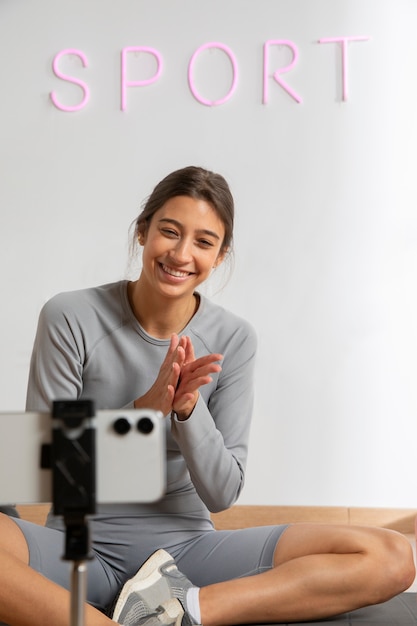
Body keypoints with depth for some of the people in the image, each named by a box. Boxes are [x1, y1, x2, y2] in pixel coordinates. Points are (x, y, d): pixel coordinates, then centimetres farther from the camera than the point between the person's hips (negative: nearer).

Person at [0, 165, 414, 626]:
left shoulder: (232, 340, 0)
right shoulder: (70, 319, -6)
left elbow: (222, 495, -1)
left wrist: (188, 408, -19)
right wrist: (145, 409, -21)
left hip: (185, 547, 3)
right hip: (80, 548, -2)